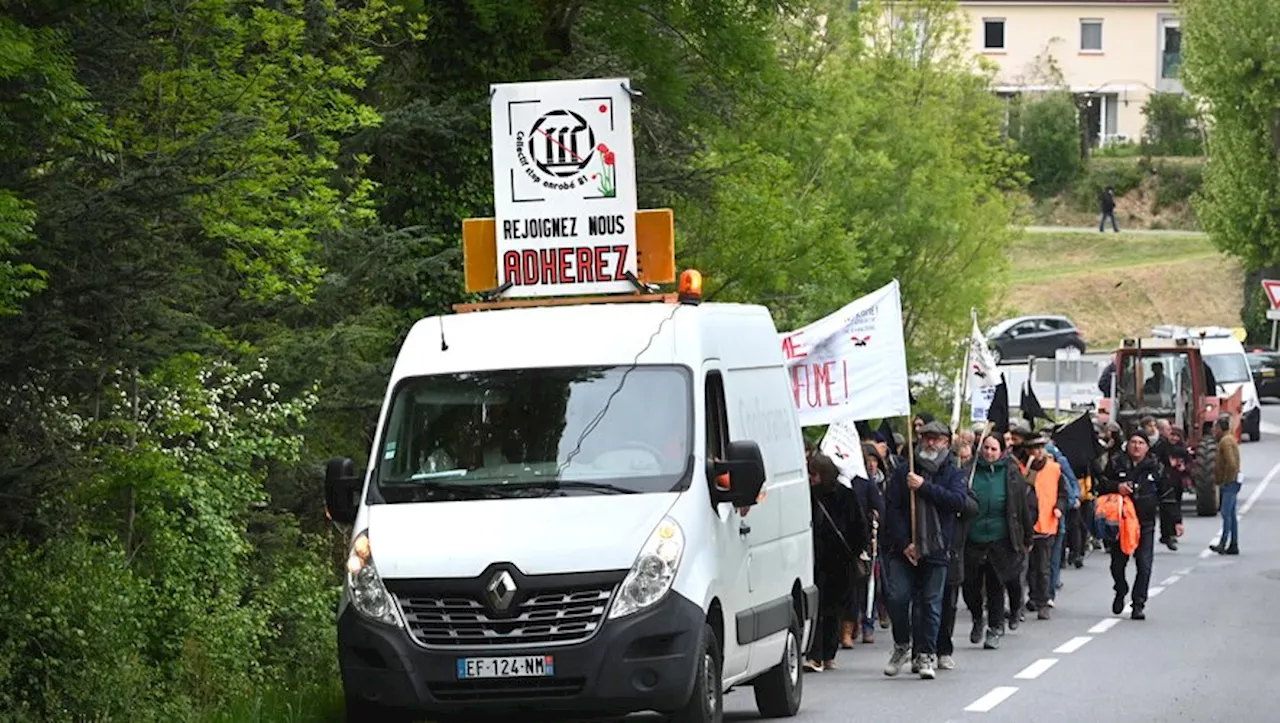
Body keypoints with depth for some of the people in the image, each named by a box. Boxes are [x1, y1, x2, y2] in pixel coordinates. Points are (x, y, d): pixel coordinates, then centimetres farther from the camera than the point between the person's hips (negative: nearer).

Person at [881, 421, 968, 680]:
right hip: (903, 550, 0)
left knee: (931, 603, 0)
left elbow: (958, 501, -12)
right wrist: (903, 542, -9)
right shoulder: (904, 472, 6)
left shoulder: (952, 474, 7)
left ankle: (925, 654, 6)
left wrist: (924, 487, -18)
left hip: (936, 550, 0)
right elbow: (891, 507, 0)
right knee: (897, 596, -9)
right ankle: (902, 645, 12)